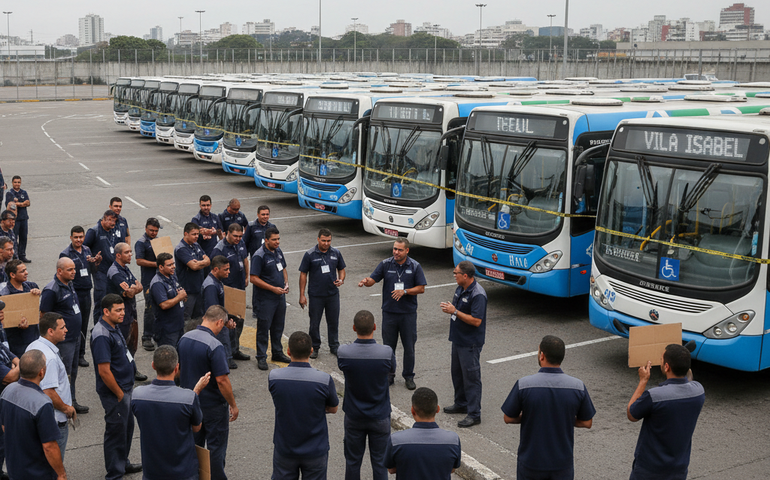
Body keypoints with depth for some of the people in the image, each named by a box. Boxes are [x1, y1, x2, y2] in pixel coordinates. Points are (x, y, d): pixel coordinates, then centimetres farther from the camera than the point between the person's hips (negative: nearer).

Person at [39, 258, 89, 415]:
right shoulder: (51, 290, -20)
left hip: (75, 337, 9)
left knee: (72, 372, 18)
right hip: (63, 340, -9)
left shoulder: (69, 284, 9)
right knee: (64, 373, -2)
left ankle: (72, 402, 29)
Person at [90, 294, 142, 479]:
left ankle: (123, 463, 39)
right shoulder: (102, 335, -24)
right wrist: (120, 394, -17)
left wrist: (128, 387, 17)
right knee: (116, 431, 2)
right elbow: (104, 371, -26)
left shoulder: (114, 328, 7)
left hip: (125, 388, 10)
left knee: (127, 428, 22)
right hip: (114, 393, -10)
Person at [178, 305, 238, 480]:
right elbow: (222, 380, -25)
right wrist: (233, 405, -14)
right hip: (213, 405, -7)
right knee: (216, 446, 8)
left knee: (194, 444, 21)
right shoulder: (215, 346, -26)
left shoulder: (184, 338, -2)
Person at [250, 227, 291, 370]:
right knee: (263, 327, 1)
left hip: (280, 296, 7)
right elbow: (254, 279, -20)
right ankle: (261, 357, 12)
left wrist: (286, 284, 2)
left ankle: (277, 353, 31)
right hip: (265, 298, -7)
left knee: (278, 326, 17)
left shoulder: (278, 251, 6)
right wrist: (273, 288, -21)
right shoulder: (259, 256, -18)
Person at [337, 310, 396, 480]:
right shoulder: (386, 353, -21)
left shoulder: (343, 352, -19)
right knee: (380, 461, 14)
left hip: (354, 417, 1)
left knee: (353, 461, 17)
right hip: (380, 417, -1)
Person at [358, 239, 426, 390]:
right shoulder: (386, 264, -2)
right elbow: (373, 279, -7)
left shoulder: (415, 266, -3)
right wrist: (366, 281, -30)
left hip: (408, 313, -1)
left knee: (409, 346, 7)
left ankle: (409, 376, 23)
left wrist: (404, 291, -17)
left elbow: (421, 288, -3)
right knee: (388, 345, 10)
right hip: (389, 312, 1)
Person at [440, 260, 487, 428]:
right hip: (458, 339, 10)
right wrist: (449, 308, -1)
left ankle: (474, 414, 2)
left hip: (470, 343, -10)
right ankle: (461, 404, 36)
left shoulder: (477, 294, -23)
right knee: (457, 373, 20)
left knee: (471, 377, -4)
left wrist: (455, 311, -25)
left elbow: (476, 321, -27)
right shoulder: (461, 289, 7)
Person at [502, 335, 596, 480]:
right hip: (563, 462, 1)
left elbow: (508, 418, -6)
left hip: (531, 461, -1)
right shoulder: (578, 387, -12)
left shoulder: (523, 385, -18)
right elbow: (587, 423, -2)